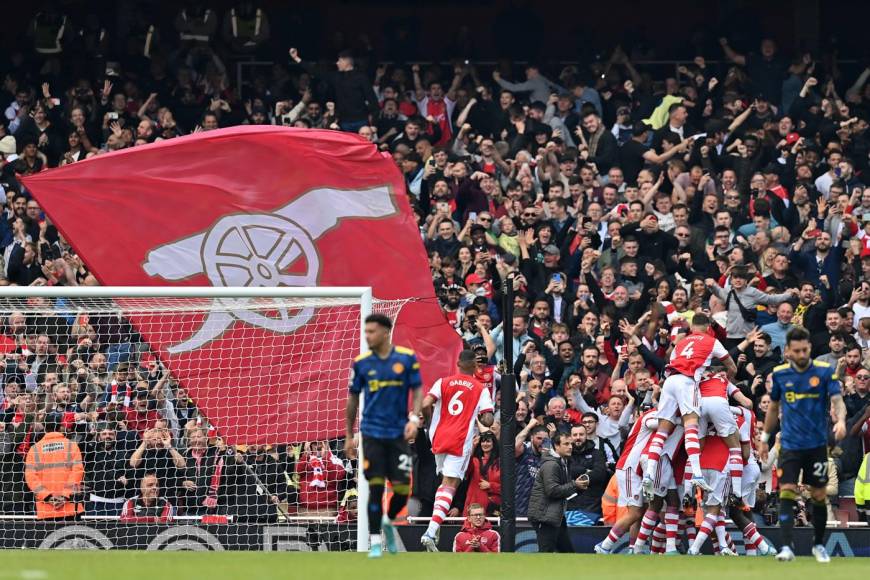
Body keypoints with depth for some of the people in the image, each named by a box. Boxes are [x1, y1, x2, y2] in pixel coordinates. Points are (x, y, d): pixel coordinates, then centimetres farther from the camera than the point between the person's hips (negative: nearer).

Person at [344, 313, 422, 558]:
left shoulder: (407, 358, -1)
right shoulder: (361, 363, 1)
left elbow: (417, 390, 2)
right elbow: (353, 399, 9)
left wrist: (414, 418, -15)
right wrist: (348, 436, 9)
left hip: (399, 434, 0)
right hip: (372, 434, 0)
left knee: (402, 489, -2)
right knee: (375, 487, -5)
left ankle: (388, 521, 28)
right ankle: (375, 542, 3)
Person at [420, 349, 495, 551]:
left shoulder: (443, 382, 6)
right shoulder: (481, 389, 1)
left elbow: (426, 405, -7)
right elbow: (487, 421, -7)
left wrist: (432, 421, 12)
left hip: (439, 437, 3)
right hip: (461, 441, -3)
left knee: (446, 480, 25)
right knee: (450, 485, -6)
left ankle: (434, 528, 15)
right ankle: (431, 532, -22)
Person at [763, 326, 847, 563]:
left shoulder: (825, 372, -4)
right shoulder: (780, 374, 3)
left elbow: (837, 400, -12)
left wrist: (841, 420, -32)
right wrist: (765, 435, 21)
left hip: (817, 445, -1)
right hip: (790, 445, 1)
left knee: (819, 496, 8)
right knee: (787, 493, -13)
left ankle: (819, 544, 26)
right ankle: (787, 547, -18)